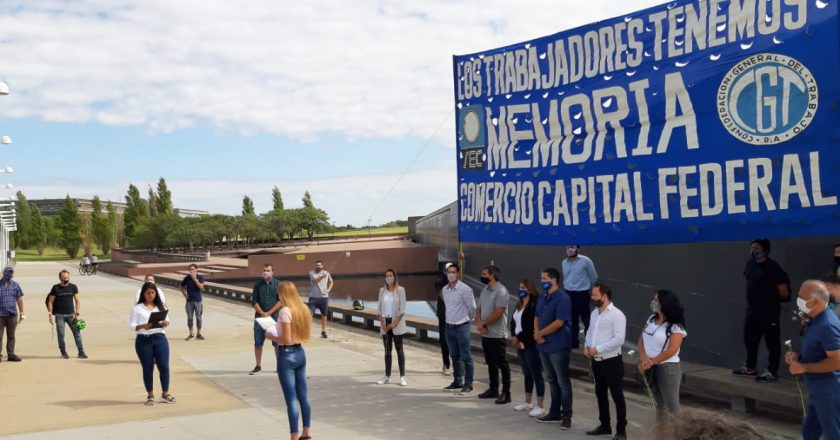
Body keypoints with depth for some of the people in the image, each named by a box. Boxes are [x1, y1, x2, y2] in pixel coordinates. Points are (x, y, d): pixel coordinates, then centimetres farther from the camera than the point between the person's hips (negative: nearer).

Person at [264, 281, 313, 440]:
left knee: (291, 399, -1)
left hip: (287, 355, -8)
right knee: (303, 396, 14)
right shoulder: (302, 310, 7)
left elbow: (286, 340, -20)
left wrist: (271, 336, -4)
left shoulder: (285, 311, -17)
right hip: (300, 353, 8)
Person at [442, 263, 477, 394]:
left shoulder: (465, 289, -14)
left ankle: (468, 384, 3)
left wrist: (465, 318, 7)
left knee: (466, 357, -2)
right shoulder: (445, 289, 7)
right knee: (454, 356, 15)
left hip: (462, 327, -7)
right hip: (449, 327, 7)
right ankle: (457, 382, 24)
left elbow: (472, 308, -6)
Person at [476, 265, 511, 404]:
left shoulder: (501, 291, -15)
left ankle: (506, 393, 1)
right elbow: (479, 309, 13)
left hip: (497, 335, -8)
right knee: (491, 363, 16)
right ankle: (493, 389, 25)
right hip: (485, 334, 8)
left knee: (502, 364, -2)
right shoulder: (484, 290, 12)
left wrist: (484, 323, -10)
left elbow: (498, 313, -21)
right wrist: (478, 323, -6)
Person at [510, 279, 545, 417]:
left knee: (536, 374, -5)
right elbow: (513, 321, 13)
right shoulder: (519, 304, 14)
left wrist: (521, 339, -14)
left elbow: (532, 326, -20)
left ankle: (540, 406, -1)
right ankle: (528, 402, 26)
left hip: (531, 345, -9)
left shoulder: (535, 305, -15)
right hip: (520, 344, 9)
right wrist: (513, 336, -2)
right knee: (527, 374, 17)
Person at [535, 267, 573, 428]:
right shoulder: (542, 298, 12)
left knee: (563, 382, 0)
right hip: (544, 345, 8)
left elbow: (559, 323, -21)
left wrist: (540, 333, -12)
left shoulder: (562, 298, -16)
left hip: (558, 346, -8)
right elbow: (537, 317, 17)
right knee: (551, 381, 16)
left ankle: (566, 416, 6)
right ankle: (554, 413, 26)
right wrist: (536, 333, -3)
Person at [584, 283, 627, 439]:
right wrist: (587, 346, 0)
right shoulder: (594, 313, 11)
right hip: (596, 361, 8)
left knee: (617, 396, 0)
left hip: (612, 361, -8)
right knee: (600, 394, 17)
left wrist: (598, 349, -21)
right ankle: (605, 425, 29)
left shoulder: (617, 315, -15)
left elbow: (619, 339, -21)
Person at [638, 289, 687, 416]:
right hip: (651, 368, 7)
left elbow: (671, 351, -19)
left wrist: (650, 362, -15)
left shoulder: (676, 326, -13)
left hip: (668, 368, -7)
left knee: (672, 406, -2)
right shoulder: (651, 319, 7)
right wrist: (643, 358, -14)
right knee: (658, 403, 18)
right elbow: (641, 339, 4)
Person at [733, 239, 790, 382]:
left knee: (772, 341, 0)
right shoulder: (750, 264, 8)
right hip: (752, 309, 9)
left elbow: (784, 292, -14)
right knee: (750, 339, 15)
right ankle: (750, 368, 28)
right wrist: (754, 299, 13)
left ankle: (772, 372, 8)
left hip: (769, 311, -8)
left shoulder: (772, 267, -15)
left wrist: (770, 298, 1)